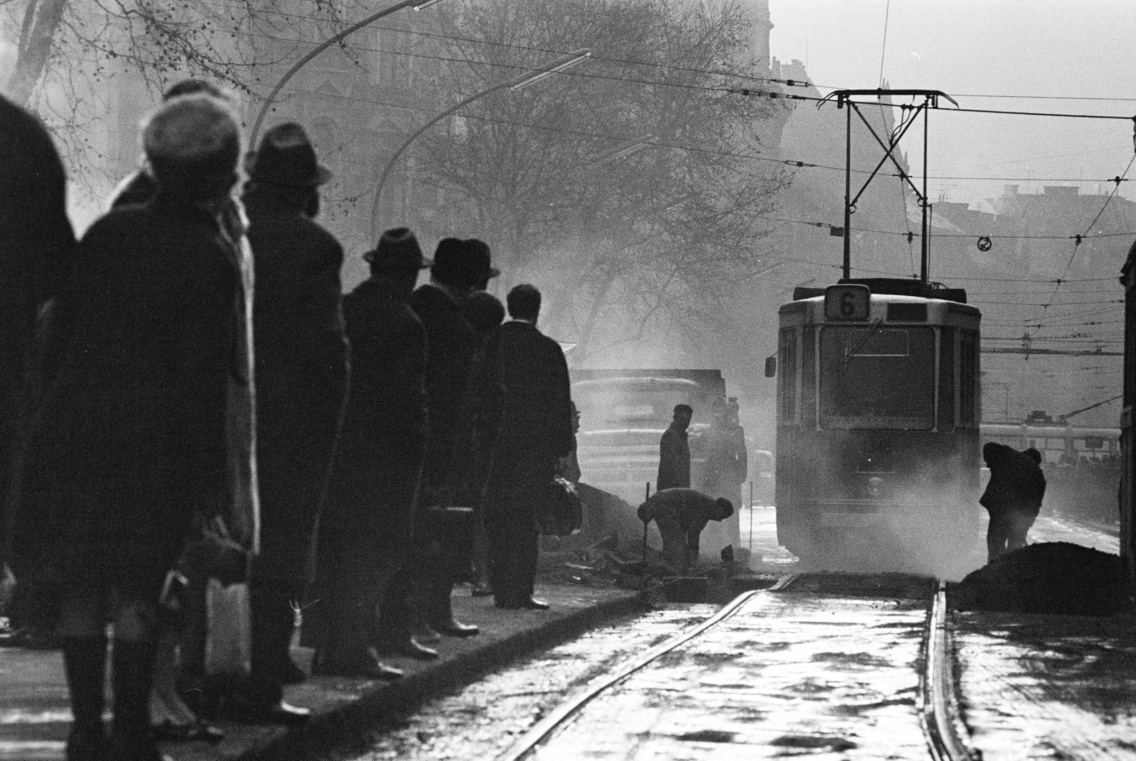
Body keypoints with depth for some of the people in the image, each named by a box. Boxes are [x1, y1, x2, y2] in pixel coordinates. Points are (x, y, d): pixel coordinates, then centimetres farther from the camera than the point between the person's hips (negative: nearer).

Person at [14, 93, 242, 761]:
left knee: (81, 587, 9)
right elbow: (205, 379, -10)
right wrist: (211, 475, -6)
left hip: (76, 427, 4)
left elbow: (67, 323, 8)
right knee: (138, 593, 1)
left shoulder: (111, 231, 5)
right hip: (153, 441, -4)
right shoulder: (212, 261, -8)